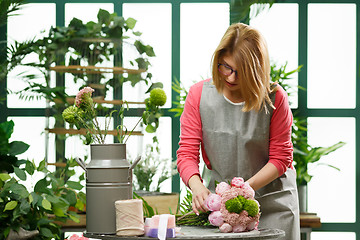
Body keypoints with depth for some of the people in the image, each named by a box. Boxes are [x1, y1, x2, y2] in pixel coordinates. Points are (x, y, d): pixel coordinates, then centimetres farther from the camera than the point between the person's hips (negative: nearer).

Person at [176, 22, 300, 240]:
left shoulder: (275, 98, -10)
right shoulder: (199, 95, -5)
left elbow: (280, 158, -6)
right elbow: (187, 153, -4)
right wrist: (197, 187, -24)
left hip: (271, 200, -1)